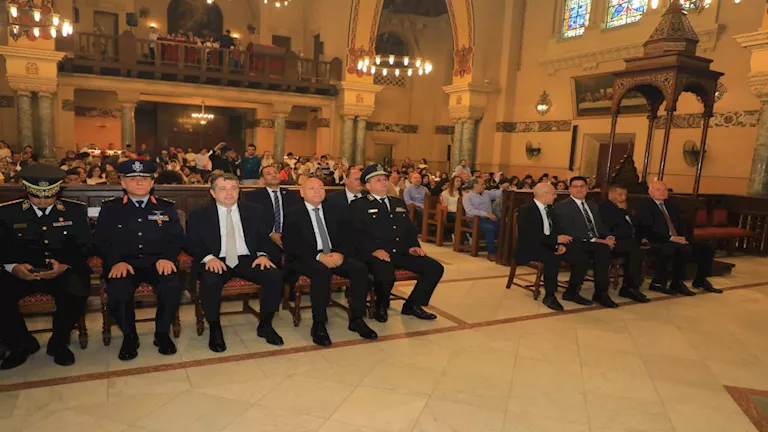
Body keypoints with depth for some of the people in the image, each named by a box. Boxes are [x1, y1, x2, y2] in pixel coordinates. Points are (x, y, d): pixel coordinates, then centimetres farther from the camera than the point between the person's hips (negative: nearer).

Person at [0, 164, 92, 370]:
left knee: (76, 293, -33)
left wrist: (64, 265, -19)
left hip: (64, 271, -1)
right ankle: (22, 344, 3)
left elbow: (84, 247, 1)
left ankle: (59, 343, -3)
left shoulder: (75, 210, 4)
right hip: (20, 273, 2)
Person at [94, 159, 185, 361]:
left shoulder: (166, 207, 14)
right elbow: (101, 241, 7)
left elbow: (177, 238, 9)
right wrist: (116, 261, -13)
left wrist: (166, 257, -12)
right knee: (117, 291, -33)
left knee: (172, 286, -32)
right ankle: (129, 336, -4)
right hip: (123, 264, 0)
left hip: (157, 263, 0)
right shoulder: (110, 208, 13)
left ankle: (162, 333, -5)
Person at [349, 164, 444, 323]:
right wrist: (374, 250, -22)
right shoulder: (358, 206, 3)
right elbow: (357, 235, -7)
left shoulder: (399, 203, 23)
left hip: (401, 252, 6)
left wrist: (413, 246, 4)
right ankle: (381, 307, -1)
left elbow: (410, 229, 24)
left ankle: (413, 305, 10)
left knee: (435, 268, -9)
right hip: (376, 254, -6)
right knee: (386, 276, -37)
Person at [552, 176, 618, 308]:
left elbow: (601, 227, 20)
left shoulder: (593, 206, 25)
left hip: (597, 243, 6)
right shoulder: (561, 206, 1)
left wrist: (609, 238, -5)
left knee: (604, 249, -30)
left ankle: (600, 293, -23)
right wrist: (594, 240, -16)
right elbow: (567, 231, -11)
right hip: (575, 244, -5)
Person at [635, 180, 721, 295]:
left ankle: (700, 281, 15)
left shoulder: (670, 206, 22)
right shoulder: (644, 205, -4)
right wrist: (671, 238, -20)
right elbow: (648, 230, -15)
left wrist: (682, 237, -2)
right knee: (685, 249, -33)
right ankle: (677, 284, -18)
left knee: (707, 249, -1)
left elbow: (678, 226, 22)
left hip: (676, 240, 9)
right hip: (657, 242, -8)